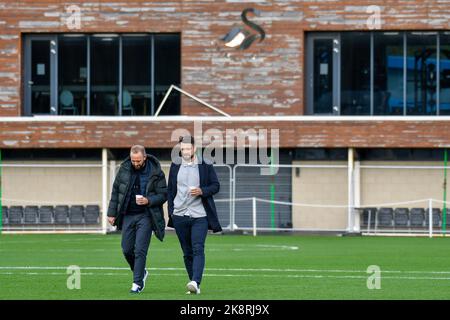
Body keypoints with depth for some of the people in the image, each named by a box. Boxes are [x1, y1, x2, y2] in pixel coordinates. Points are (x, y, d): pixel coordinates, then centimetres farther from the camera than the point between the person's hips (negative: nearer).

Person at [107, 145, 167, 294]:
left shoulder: (156, 173, -7)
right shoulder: (124, 169, 2)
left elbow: (163, 195, -3)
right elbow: (115, 191, 10)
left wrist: (148, 201, -20)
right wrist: (112, 213, 7)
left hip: (145, 216, -4)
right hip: (127, 215, 4)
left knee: (140, 250, -9)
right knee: (127, 249, 6)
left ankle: (137, 283, -4)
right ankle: (141, 272, 30)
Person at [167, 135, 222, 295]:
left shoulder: (205, 166, 1)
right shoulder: (175, 166, 10)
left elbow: (216, 186, 3)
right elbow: (170, 190, 14)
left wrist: (202, 191, -15)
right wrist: (170, 211, 7)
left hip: (200, 215, -3)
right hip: (179, 216, 3)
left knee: (198, 250, -16)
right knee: (187, 253, 7)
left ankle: (195, 282, -26)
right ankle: (194, 285, 13)